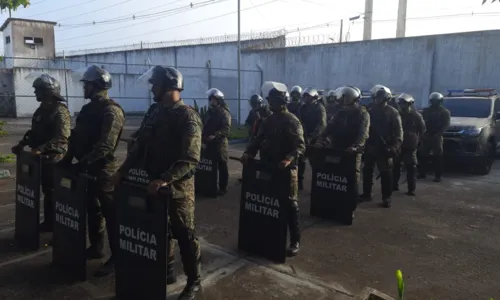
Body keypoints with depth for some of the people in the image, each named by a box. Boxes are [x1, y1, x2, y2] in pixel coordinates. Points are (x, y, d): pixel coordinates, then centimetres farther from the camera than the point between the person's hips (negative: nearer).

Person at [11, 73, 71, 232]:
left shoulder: (60, 111, -17)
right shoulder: (42, 109, 12)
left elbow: (62, 138, -27)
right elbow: (35, 131, 21)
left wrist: (41, 149, -32)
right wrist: (21, 144, 10)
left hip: (54, 159, -8)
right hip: (43, 158, 8)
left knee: (55, 193, 1)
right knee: (47, 192, 16)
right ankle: (49, 222, 28)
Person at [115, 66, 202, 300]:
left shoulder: (187, 117, -16)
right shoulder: (158, 113, 10)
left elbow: (190, 160, -24)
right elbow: (142, 145, 13)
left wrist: (165, 180, -31)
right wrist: (123, 170, 5)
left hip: (178, 187, -8)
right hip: (157, 185, 8)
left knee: (184, 235, 3)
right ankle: (166, 272, 37)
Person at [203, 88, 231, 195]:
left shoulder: (224, 112, -6)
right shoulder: (210, 111, 15)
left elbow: (226, 129, -18)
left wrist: (215, 136, -28)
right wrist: (204, 136, 5)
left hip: (220, 143, -7)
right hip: (209, 142, 7)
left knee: (222, 165, -1)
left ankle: (223, 187, 7)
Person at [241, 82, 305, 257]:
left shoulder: (292, 121, -10)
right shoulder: (269, 120, 13)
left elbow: (300, 146, -18)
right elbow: (259, 139, 12)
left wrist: (289, 159, -35)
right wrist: (249, 152, -5)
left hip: (286, 169, -7)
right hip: (268, 167, 7)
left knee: (290, 204, 1)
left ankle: (295, 242, 10)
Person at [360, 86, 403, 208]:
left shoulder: (393, 113, -3)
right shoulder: (371, 111, 9)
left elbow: (398, 131, -8)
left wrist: (395, 146, -20)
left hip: (384, 148, -5)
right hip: (370, 146, 5)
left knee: (386, 173, 0)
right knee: (367, 171, 11)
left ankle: (386, 198, 8)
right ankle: (366, 194, 23)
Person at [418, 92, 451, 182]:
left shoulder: (445, 112, 5)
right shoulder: (426, 111, 15)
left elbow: (446, 125, -4)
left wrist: (438, 133, -18)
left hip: (437, 136, -4)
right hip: (426, 136, 4)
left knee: (437, 156, -4)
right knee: (423, 155, 3)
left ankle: (438, 176, 0)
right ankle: (422, 173, 13)